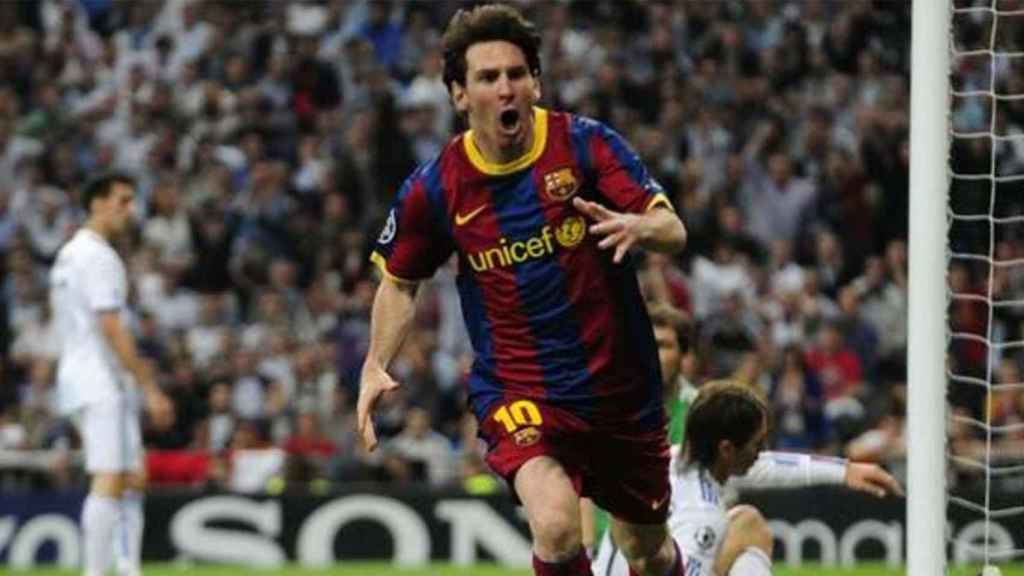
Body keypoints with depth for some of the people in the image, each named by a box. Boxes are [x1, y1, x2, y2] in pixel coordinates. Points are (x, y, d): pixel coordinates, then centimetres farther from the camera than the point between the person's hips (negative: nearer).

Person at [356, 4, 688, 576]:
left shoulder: (585, 144, -9)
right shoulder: (435, 189, -7)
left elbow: (674, 229, -12)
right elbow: (400, 281, 11)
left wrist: (636, 227, -35)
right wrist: (376, 367, -2)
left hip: (621, 383, 2)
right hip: (517, 390, -2)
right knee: (556, 527, -29)